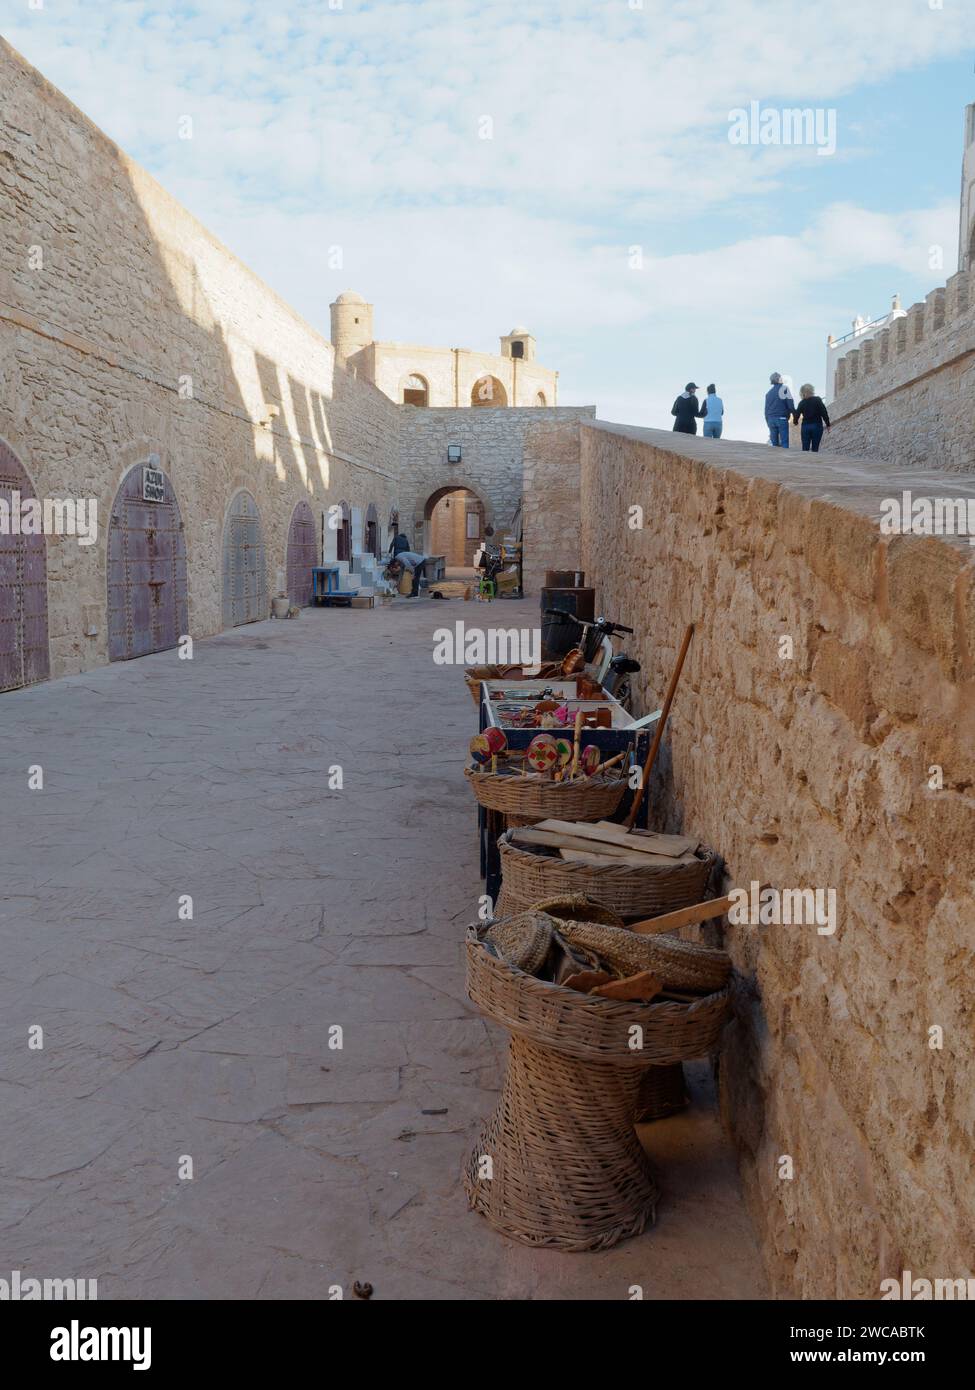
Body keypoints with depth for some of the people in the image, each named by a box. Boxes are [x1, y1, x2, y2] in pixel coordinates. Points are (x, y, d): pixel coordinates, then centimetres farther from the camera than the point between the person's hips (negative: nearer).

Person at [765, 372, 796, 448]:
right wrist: (795, 415, 0)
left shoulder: (768, 393, 16)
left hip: (771, 419, 6)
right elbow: (790, 404, -10)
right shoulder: (784, 388, -2)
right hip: (782, 418, -6)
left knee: (774, 443, 7)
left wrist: (768, 423, 24)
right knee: (784, 443, -6)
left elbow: (766, 409, 19)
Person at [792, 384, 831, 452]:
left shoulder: (802, 403, -1)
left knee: (805, 448, 5)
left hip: (805, 426, 1)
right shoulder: (818, 400, -6)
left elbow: (797, 414, 7)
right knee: (815, 449, 2)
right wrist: (827, 424, -1)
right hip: (817, 426, -1)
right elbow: (824, 413, -9)